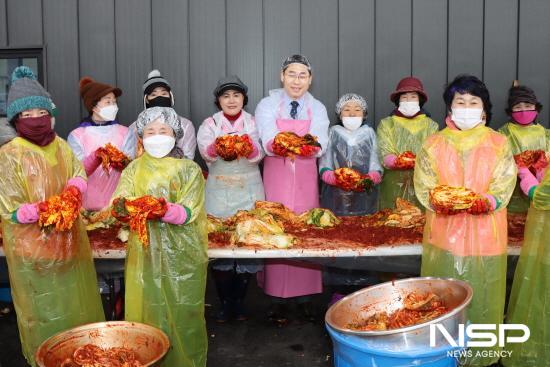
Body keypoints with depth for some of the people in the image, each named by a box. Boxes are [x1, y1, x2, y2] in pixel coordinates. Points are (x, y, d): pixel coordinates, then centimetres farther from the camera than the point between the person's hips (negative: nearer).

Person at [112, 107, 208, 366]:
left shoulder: (189, 170, -1)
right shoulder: (134, 169, 6)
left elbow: (188, 213, -10)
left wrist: (164, 209, -29)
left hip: (181, 256, -2)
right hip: (146, 256, 2)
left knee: (181, 316, 5)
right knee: (147, 315, 7)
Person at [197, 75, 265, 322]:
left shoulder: (253, 123, 9)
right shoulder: (210, 124, 8)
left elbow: (258, 156, -7)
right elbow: (206, 153, -11)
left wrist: (248, 146, -30)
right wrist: (217, 147, -34)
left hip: (249, 191, 1)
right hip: (219, 193, 0)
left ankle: (240, 301, 15)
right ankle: (225, 302, 11)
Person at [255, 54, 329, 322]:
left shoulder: (317, 109, 8)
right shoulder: (267, 105, 2)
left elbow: (321, 146, -9)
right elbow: (269, 143, -15)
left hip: (306, 181, 2)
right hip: (276, 179, -1)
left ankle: (305, 296, 13)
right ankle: (278, 299, 8)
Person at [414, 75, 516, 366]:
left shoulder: (498, 144, 3)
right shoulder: (433, 144, 4)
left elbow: (503, 189, -5)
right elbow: (425, 188, -3)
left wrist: (484, 202, -26)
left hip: (485, 235, 0)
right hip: (445, 234, 0)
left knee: (481, 297, 7)